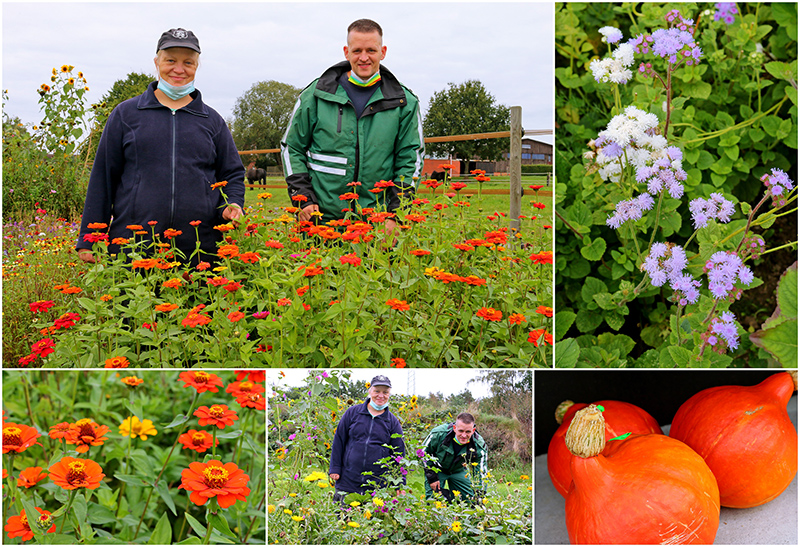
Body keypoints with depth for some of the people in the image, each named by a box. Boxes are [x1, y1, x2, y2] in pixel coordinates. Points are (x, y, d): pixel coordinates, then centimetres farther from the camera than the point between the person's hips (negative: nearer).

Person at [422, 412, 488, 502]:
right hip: (436, 470, -2)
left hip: (459, 471, 2)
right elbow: (424, 452, -15)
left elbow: (480, 473, -21)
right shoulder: (439, 433, -32)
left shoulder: (479, 446, -28)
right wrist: (431, 477, -16)